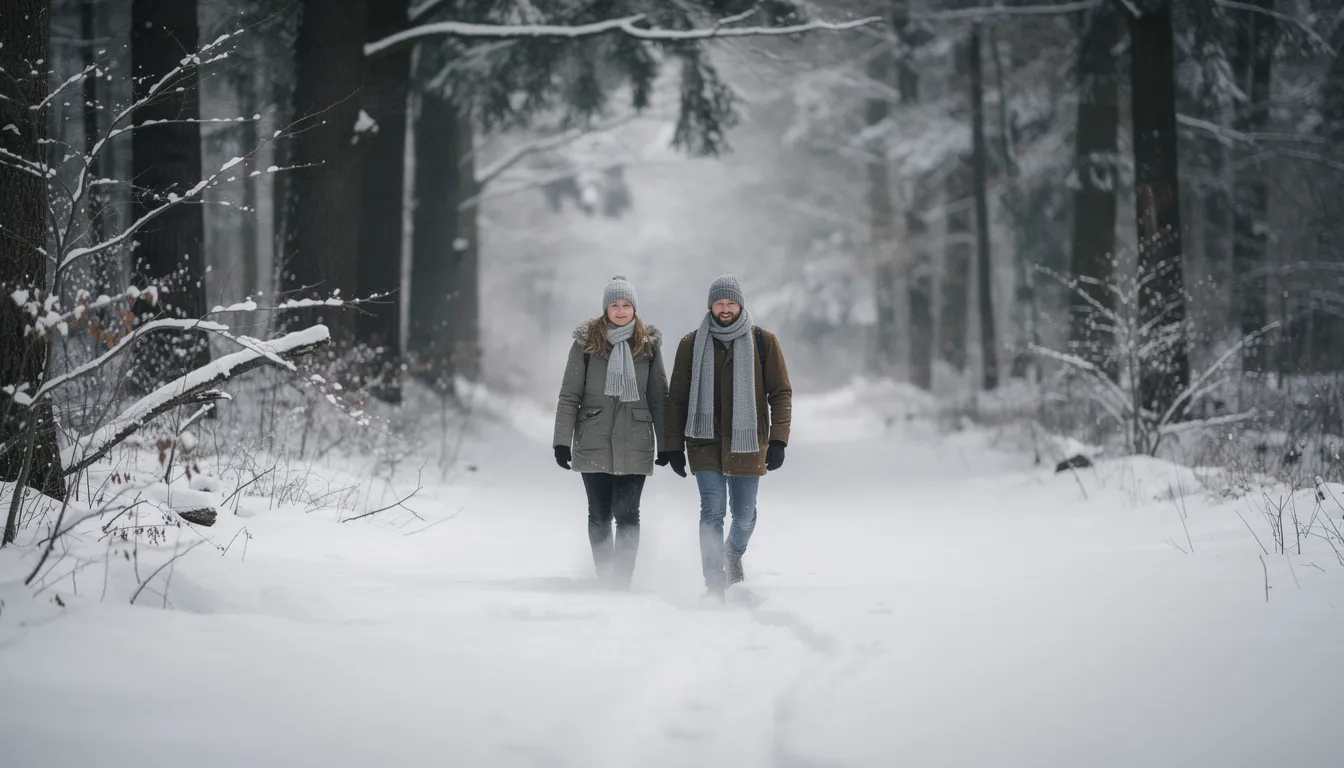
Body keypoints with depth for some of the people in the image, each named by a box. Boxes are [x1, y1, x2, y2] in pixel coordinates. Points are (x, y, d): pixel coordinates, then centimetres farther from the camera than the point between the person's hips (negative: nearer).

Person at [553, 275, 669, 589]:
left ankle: (622, 581, -2)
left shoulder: (648, 344, 5)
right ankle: (604, 579, 17)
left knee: (627, 515, -5)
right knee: (599, 515, 6)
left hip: (635, 444, 0)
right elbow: (569, 395, 0)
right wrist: (562, 440, -6)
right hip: (594, 443, 0)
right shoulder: (586, 342, 1)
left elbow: (659, 398, 9)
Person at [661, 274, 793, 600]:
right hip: (706, 444, 0)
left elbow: (781, 392, 2)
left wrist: (778, 439, -9)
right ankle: (714, 585, -7)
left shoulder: (763, 342, 1)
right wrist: (673, 446, 3)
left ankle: (734, 554, 42)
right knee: (712, 512, -11)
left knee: (744, 516, 10)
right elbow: (677, 398, 7)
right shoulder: (692, 345, 3)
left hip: (747, 443, 1)